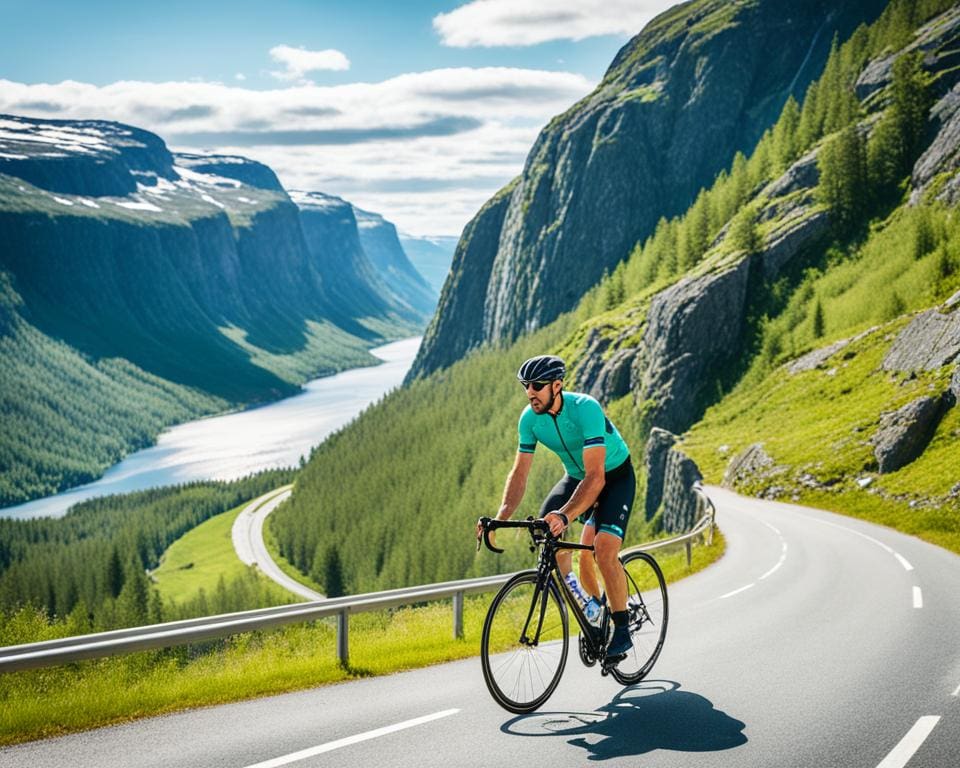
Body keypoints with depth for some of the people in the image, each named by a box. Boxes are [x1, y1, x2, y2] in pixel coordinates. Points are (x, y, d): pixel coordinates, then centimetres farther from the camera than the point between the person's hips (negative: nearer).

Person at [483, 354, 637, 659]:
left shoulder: (585, 409, -34)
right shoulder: (530, 418, -16)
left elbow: (595, 477, -40)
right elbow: (519, 472, -11)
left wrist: (565, 515, -53)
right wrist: (501, 517, -27)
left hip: (615, 476, -6)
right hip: (575, 476, 6)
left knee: (603, 550, -25)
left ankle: (622, 630, -6)